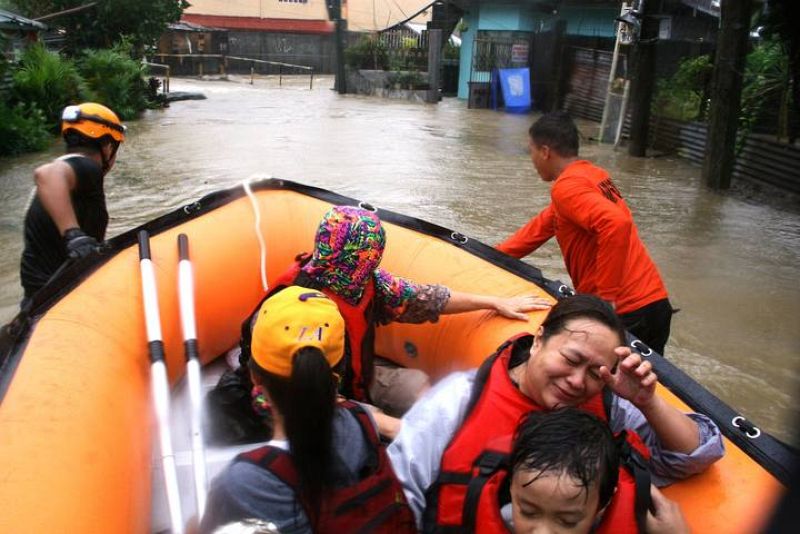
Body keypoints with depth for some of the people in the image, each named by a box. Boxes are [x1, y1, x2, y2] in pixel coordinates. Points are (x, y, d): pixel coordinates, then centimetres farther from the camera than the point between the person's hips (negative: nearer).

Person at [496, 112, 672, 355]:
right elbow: (542, 226, 20)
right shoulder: (591, 173, 14)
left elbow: (616, 223, -32)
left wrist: (606, 295, -25)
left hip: (626, 313, -8)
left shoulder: (567, 186, -15)